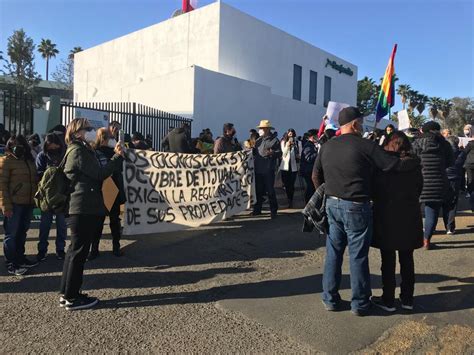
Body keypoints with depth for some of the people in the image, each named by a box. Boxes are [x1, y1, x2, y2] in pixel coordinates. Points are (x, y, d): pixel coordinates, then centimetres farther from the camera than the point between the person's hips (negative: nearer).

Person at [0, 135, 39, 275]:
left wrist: (36, 199, 13)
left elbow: (34, 181, 21)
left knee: (22, 232, 16)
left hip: (28, 203, 7)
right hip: (14, 204, -7)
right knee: (11, 234, 1)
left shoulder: (29, 161, 15)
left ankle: (20, 258, 29)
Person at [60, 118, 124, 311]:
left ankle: (66, 293, 23)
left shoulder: (83, 150, 20)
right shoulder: (78, 151, -12)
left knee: (75, 250, 14)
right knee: (79, 251, -3)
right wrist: (118, 156, -9)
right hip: (84, 208, -10)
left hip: (84, 208, 10)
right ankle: (72, 298, 6)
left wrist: (116, 157, 12)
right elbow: (99, 174, -17)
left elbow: (95, 174, 16)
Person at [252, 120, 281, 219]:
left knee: (270, 191, 0)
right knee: (258, 190, 13)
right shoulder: (258, 140, 14)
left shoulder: (274, 140, -3)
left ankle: (273, 211, 10)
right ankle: (257, 209, 25)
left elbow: (279, 153, -8)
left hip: (268, 171, -6)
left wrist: (272, 153, -26)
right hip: (258, 170, 6)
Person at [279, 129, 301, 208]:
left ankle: (290, 201, 8)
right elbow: (283, 154, 0)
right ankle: (289, 201, 16)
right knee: (286, 184, 1)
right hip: (285, 166, 1)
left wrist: (299, 156, -9)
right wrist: (287, 146, -13)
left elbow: (300, 154, 12)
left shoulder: (298, 143, 6)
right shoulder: (283, 142, 7)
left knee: (292, 184, -3)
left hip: (294, 166, -1)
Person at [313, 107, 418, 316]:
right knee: (358, 255, 6)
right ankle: (360, 303, 20)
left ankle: (330, 299, 23)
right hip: (356, 207, -5)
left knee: (333, 252, 13)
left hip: (332, 204, 5)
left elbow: (316, 177, 11)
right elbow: (395, 165, -11)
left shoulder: (326, 147, 7)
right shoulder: (366, 146, -11)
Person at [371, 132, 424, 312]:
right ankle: (407, 299, 25)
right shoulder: (415, 164, 0)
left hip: (387, 217, -4)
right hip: (410, 217, 4)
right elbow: (419, 189, 9)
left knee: (388, 260, 6)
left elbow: (375, 190, -9)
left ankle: (388, 300, 15)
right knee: (407, 259, 14)